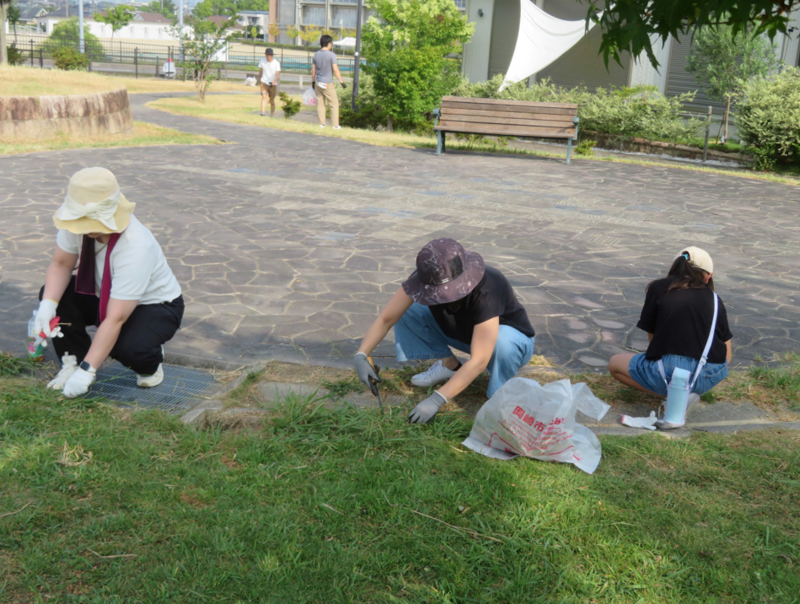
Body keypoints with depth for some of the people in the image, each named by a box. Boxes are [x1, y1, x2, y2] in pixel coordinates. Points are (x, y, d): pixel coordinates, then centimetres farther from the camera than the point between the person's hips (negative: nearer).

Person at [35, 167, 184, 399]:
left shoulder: (136, 249, -38)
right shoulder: (81, 221, -22)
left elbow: (115, 319, -37)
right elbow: (61, 264, -8)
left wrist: (86, 371, -36)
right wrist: (48, 304, -29)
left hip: (156, 306, -6)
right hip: (106, 294, 6)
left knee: (127, 347, -36)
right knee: (53, 291, -18)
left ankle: (151, 362, 2)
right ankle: (72, 360, -3)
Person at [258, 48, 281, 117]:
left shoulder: (276, 63, -9)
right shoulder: (263, 61, 0)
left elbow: (277, 74, -17)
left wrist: (274, 82, -34)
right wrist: (259, 79, 27)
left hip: (273, 84, -1)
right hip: (264, 82, 1)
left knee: (272, 101, 8)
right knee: (264, 96, -20)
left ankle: (272, 115, 22)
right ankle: (263, 112, -33)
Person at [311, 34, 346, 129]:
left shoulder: (316, 54, 5)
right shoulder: (331, 55, -12)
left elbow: (313, 70, 10)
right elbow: (335, 70, -15)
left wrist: (313, 82, 20)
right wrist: (341, 82, -10)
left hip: (318, 83, 6)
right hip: (328, 84, -6)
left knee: (320, 103, 10)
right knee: (334, 104, 3)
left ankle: (322, 124, 11)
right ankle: (335, 125, 2)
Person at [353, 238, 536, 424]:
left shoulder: (485, 291, -40)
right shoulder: (426, 279, -25)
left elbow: (479, 361, -43)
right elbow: (386, 318, -19)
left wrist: (436, 400, -47)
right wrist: (361, 355, -34)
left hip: (515, 341, -5)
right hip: (463, 333, 5)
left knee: (502, 342, -42)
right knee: (406, 310, -13)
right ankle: (449, 365, 2)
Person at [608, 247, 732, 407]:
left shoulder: (658, 288, 9)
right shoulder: (714, 299, 15)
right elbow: (727, 357, 16)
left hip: (670, 372, -4)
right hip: (712, 377, 4)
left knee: (614, 363, 21)